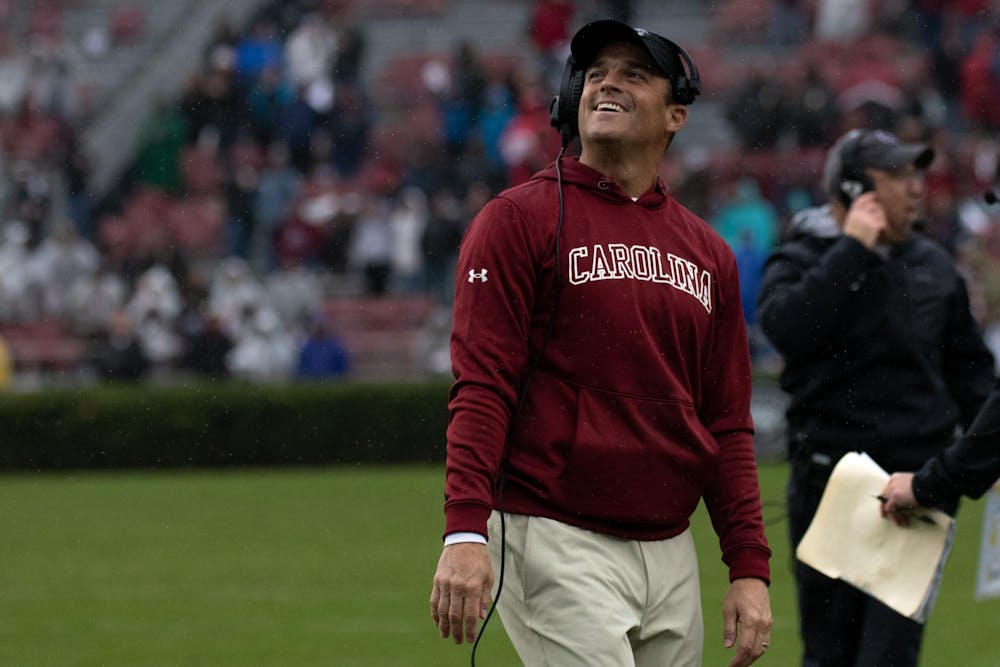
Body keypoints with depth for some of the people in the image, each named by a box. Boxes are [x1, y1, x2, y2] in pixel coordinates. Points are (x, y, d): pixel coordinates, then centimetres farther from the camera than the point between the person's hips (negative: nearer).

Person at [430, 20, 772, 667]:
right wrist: (466, 532, -22)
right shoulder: (520, 219, -2)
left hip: (671, 554, 6)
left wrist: (750, 568, 6)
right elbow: (481, 387, -10)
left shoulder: (708, 253, 15)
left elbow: (728, 424, 15)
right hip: (556, 546, -6)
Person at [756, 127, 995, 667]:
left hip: (919, 471, 2)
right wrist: (852, 248, -17)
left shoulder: (934, 266, 13)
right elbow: (787, 326, -23)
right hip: (830, 474, -2)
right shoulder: (802, 260, -1)